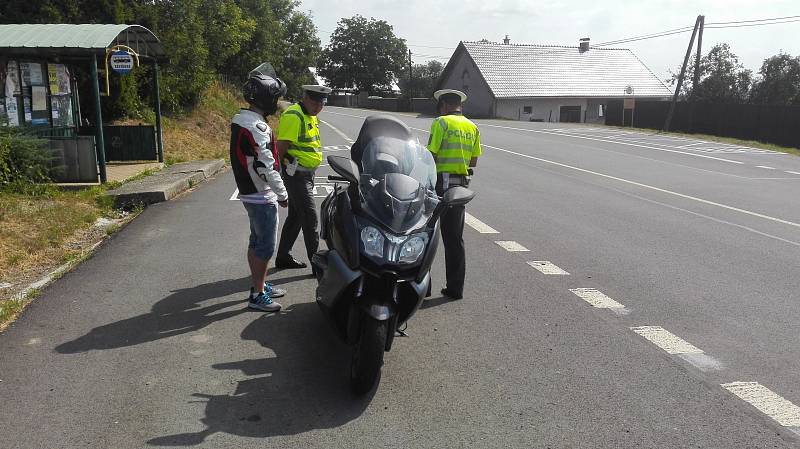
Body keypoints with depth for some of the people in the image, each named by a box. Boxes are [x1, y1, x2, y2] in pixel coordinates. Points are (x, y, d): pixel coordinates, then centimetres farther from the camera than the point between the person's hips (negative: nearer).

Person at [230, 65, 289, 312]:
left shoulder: (240, 121, 11)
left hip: (249, 193, 10)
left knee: (256, 241, 19)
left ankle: (259, 284, 31)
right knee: (266, 246, -2)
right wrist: (282, 193, -13)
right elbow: (265, 167, -24)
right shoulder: (257, 127, -22)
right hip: (262, 196, -10)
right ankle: (257, 296, 6)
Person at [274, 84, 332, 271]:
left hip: (306, 174, 10)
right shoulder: (293, 116, -17)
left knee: (295, 216, 15)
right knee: (309, 217, -9)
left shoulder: (311, 116, 16)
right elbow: (281, 147, -20)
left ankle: (283, 257, 26)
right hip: (296, 174, -10)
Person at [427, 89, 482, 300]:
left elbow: (432, 155, -13)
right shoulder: (472, 127, 12)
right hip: (461, 184, 6)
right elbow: (473, 161, 13)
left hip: (441, 183, -6)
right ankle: (455, 288, 15)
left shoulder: (441, 123, -7)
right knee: (455, 238, 12)